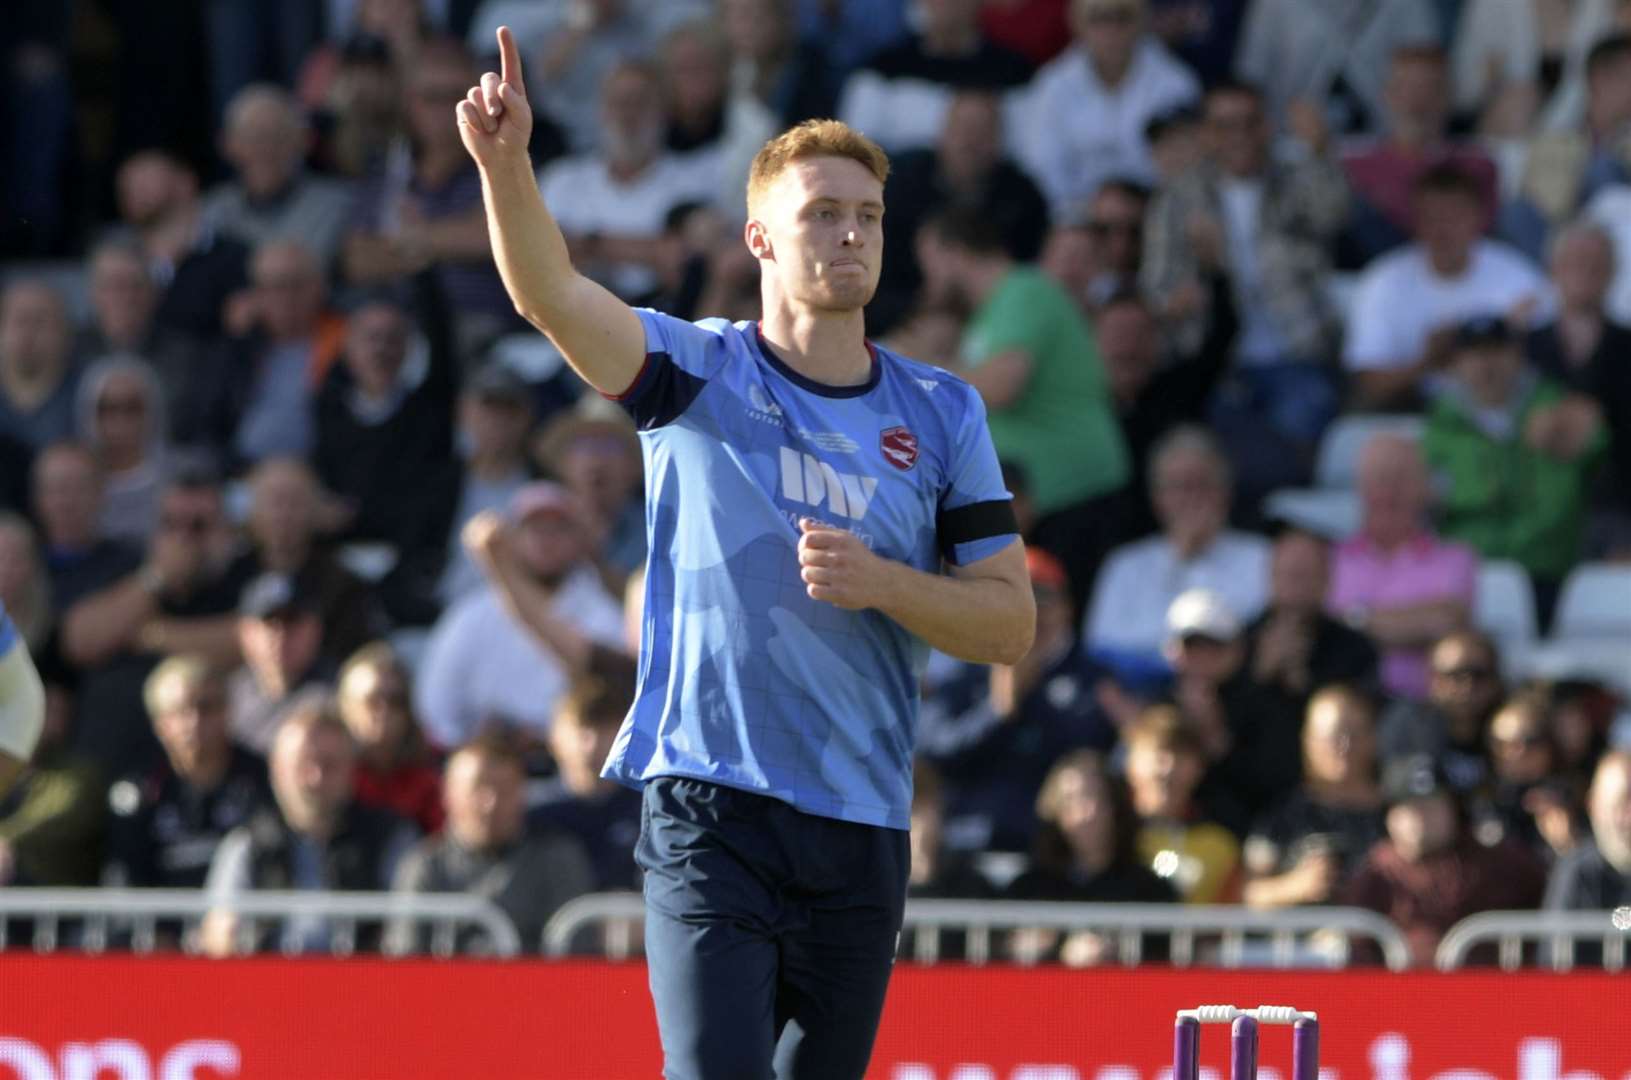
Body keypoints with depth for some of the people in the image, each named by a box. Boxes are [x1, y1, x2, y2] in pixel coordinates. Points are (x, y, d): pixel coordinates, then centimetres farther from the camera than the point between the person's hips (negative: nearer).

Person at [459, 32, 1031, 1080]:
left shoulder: (942, 413, 9)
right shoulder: (698, 371, 2)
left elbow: (1012, 620, 7)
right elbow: (550, 293, -16)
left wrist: (878, 582, -11)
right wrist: (506, 164, -35)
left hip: (860, 830, 3)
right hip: (709, 812, -3)